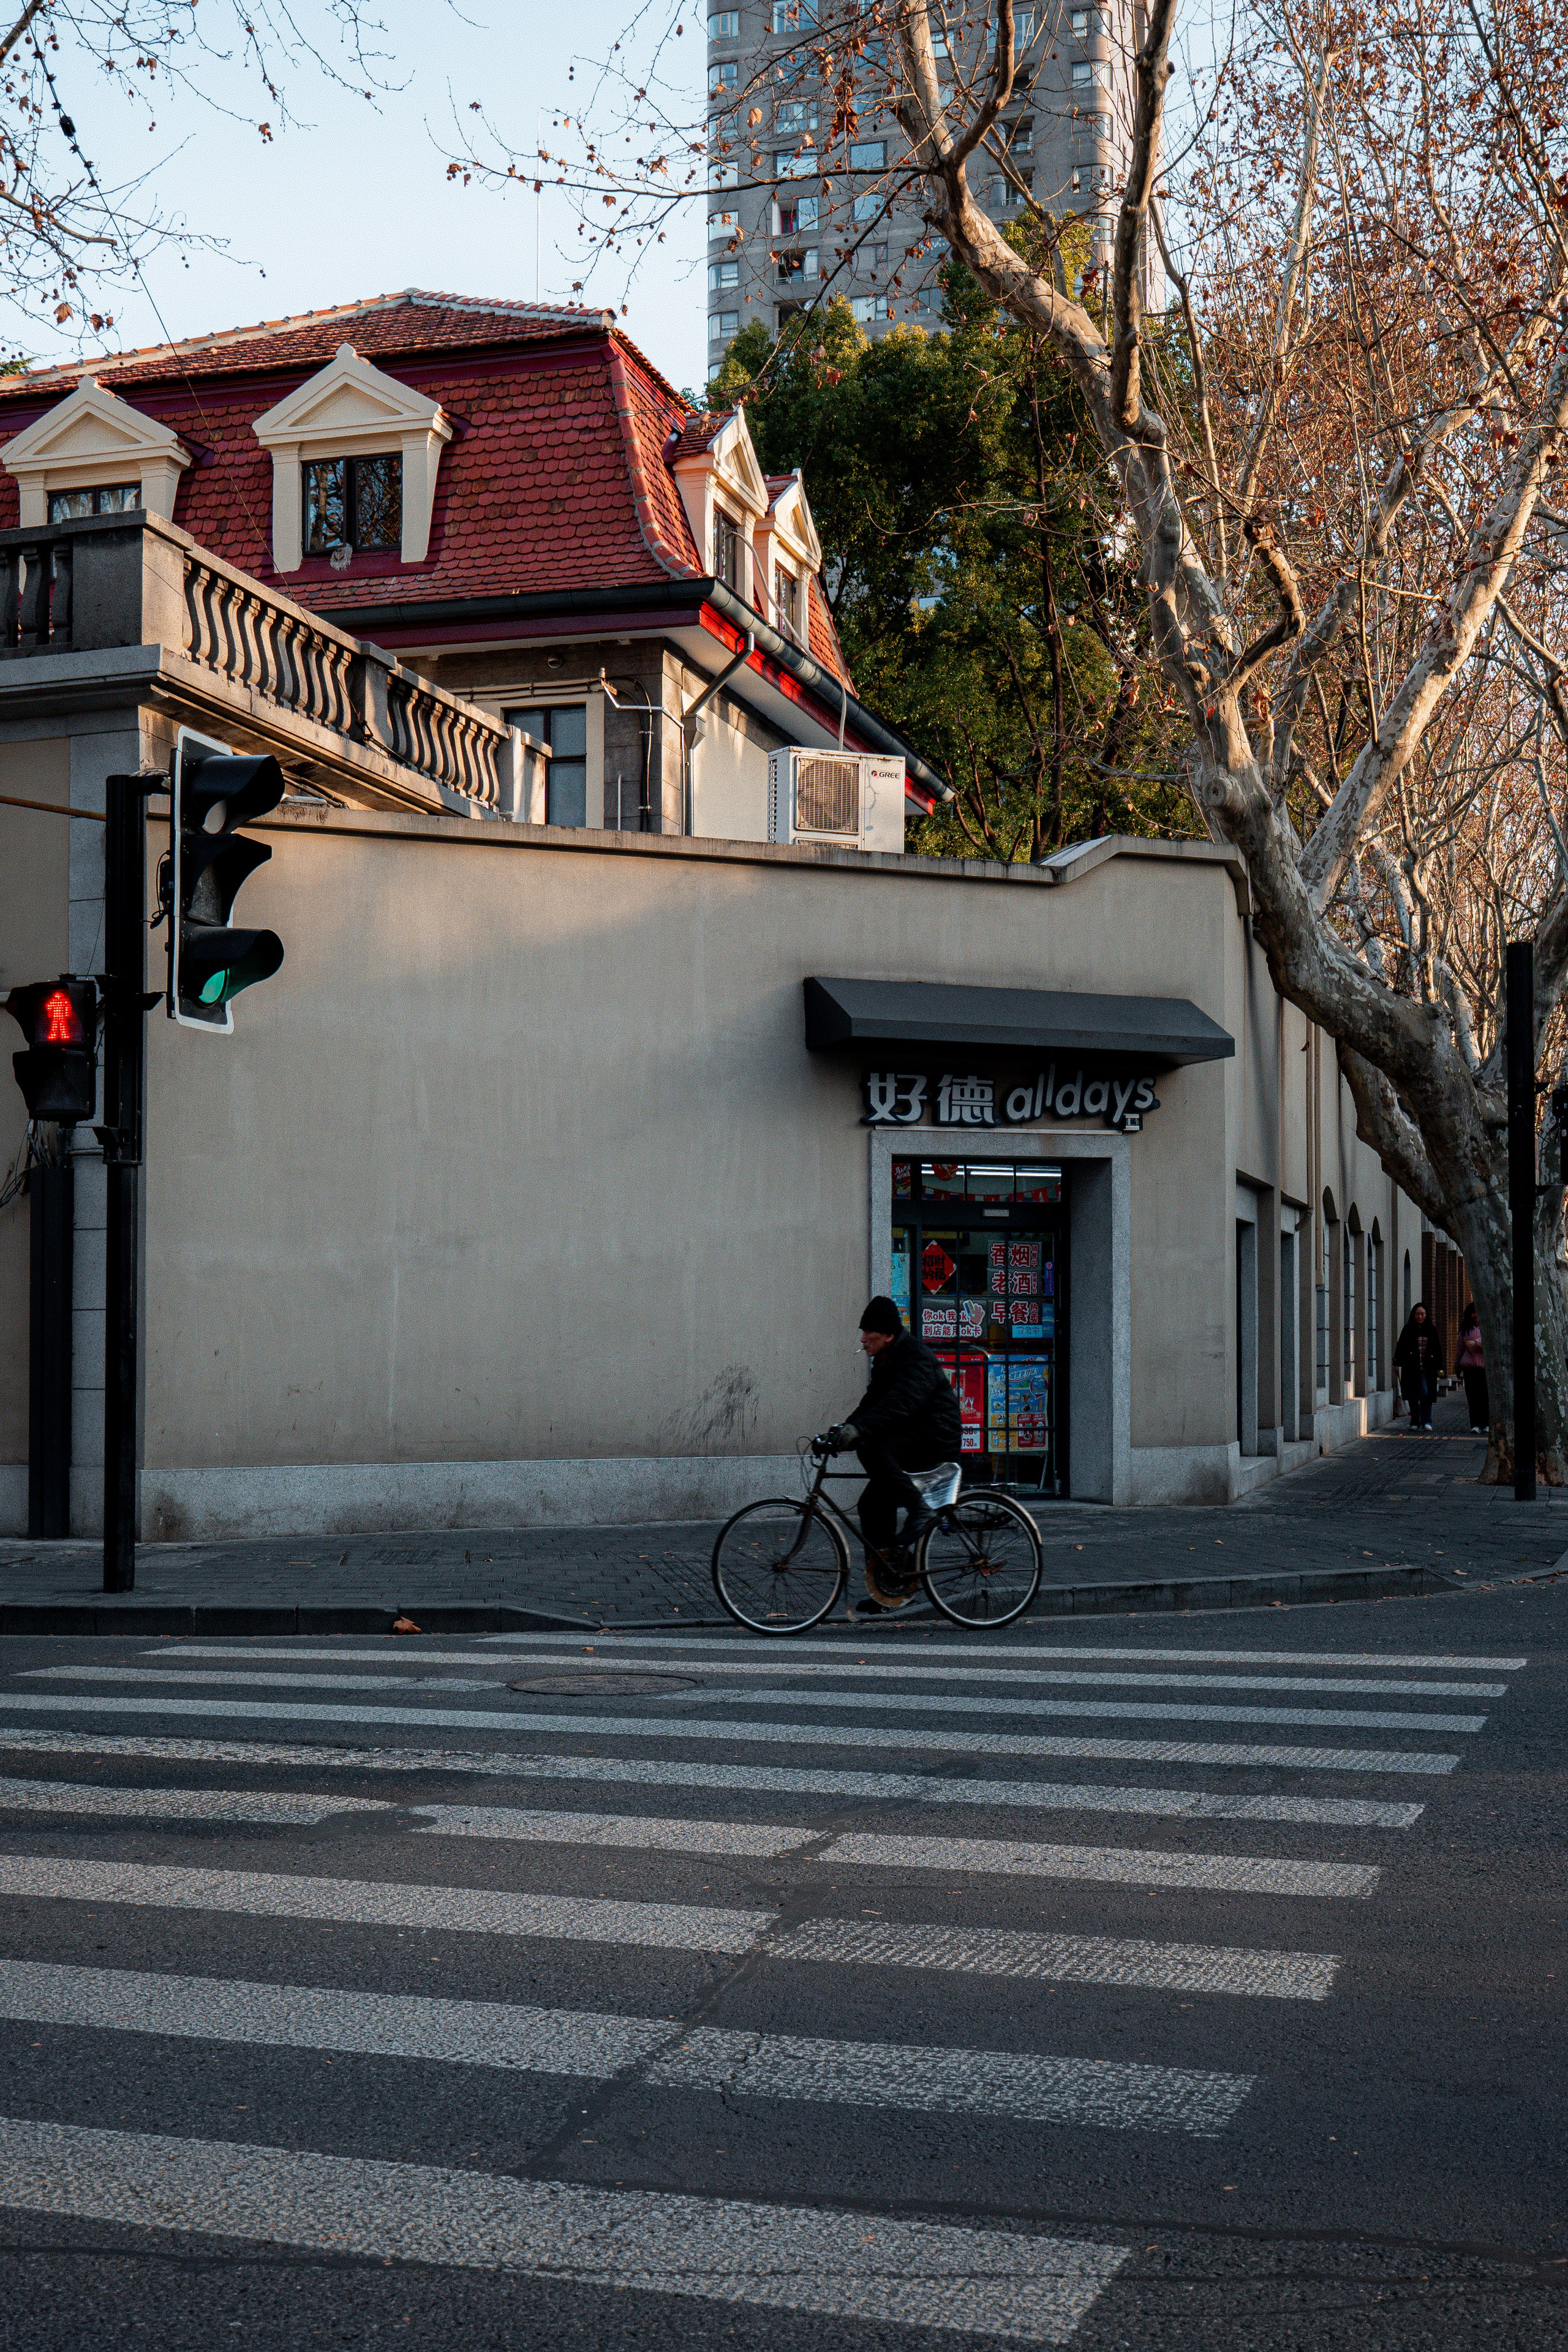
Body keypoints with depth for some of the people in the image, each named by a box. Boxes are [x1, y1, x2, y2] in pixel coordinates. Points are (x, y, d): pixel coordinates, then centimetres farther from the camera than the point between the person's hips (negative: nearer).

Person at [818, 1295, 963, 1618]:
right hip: (908, 1440, 10)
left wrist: (858, 1430, -43)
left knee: (871, 1449, -31)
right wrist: (842, 1430, 0)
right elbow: (873, 1403, 15)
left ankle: (920, 1511, -23)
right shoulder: (885, 1361, 14)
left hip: (934, 1439, -10)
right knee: (873, 1504, 2)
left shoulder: (916, 1358, -18)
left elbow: (899, 1404, -33)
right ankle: (885, 1592, 7)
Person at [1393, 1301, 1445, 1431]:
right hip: (1411, 1368, 0)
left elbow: (1437, 1350, 12)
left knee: (1426, 1393, -10)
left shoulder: (1432, 1330, 8)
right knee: (1413, 1396, 3)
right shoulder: (1408, 1330, 3)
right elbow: (1401, 1347, 0)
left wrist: (1439, 1368, 10)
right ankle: (1415, 1423, 12)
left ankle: (1426, 1422, -1)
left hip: (1427, 1368, 0)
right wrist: (1397, 1363, -10)